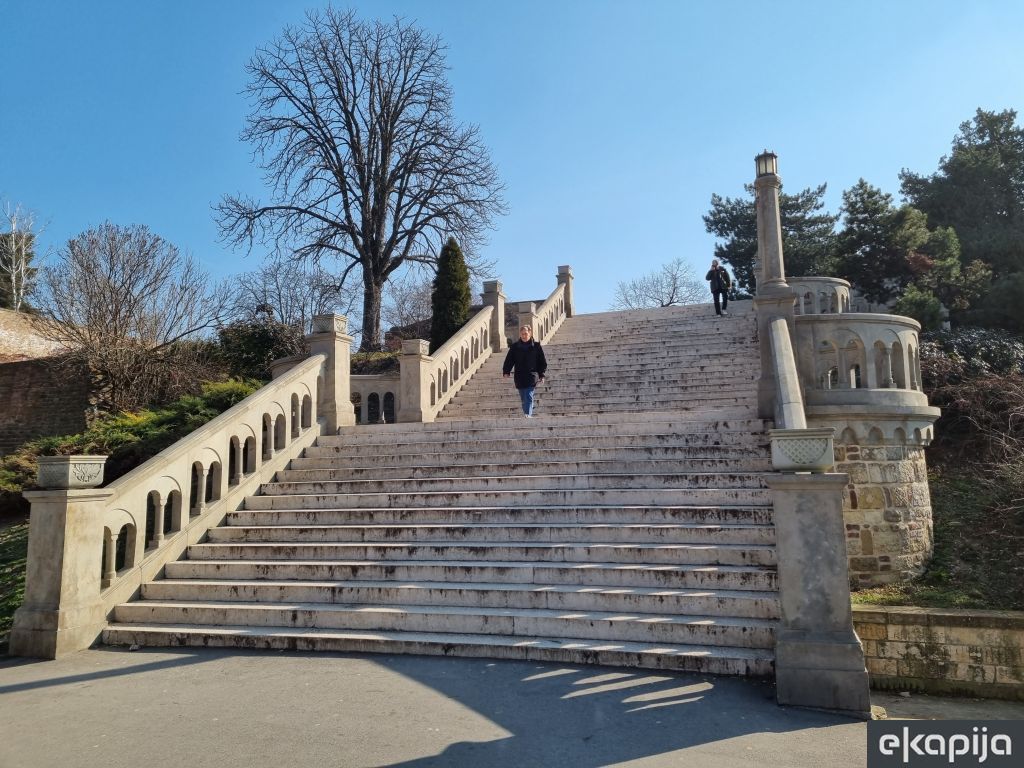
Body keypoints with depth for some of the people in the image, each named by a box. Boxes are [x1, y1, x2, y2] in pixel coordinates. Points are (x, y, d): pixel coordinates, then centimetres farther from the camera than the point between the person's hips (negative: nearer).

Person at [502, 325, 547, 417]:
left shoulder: (536, 346, 3)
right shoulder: (515, 347, 7)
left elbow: (542, 362, 6)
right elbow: (509, 360, 5)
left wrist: (542, 375, 2)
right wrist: (506, 372, -7)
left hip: (532, 376, -3)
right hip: (519, 377, 3)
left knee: (528, 396, -15)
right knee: (523, 398, 9)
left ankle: (528, 414, -22)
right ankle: (527, 415, 19)